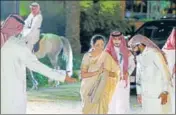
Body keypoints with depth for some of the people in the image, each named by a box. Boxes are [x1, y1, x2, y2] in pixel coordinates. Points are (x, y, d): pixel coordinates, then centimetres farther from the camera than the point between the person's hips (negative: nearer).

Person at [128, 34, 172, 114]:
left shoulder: (154, 53, -14)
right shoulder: (139, 56, 11)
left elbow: (165, 72, -16)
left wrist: (165, 92, -20)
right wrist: (139, 92, 16)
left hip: (158, 93, -7)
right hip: (145, 94, 7)